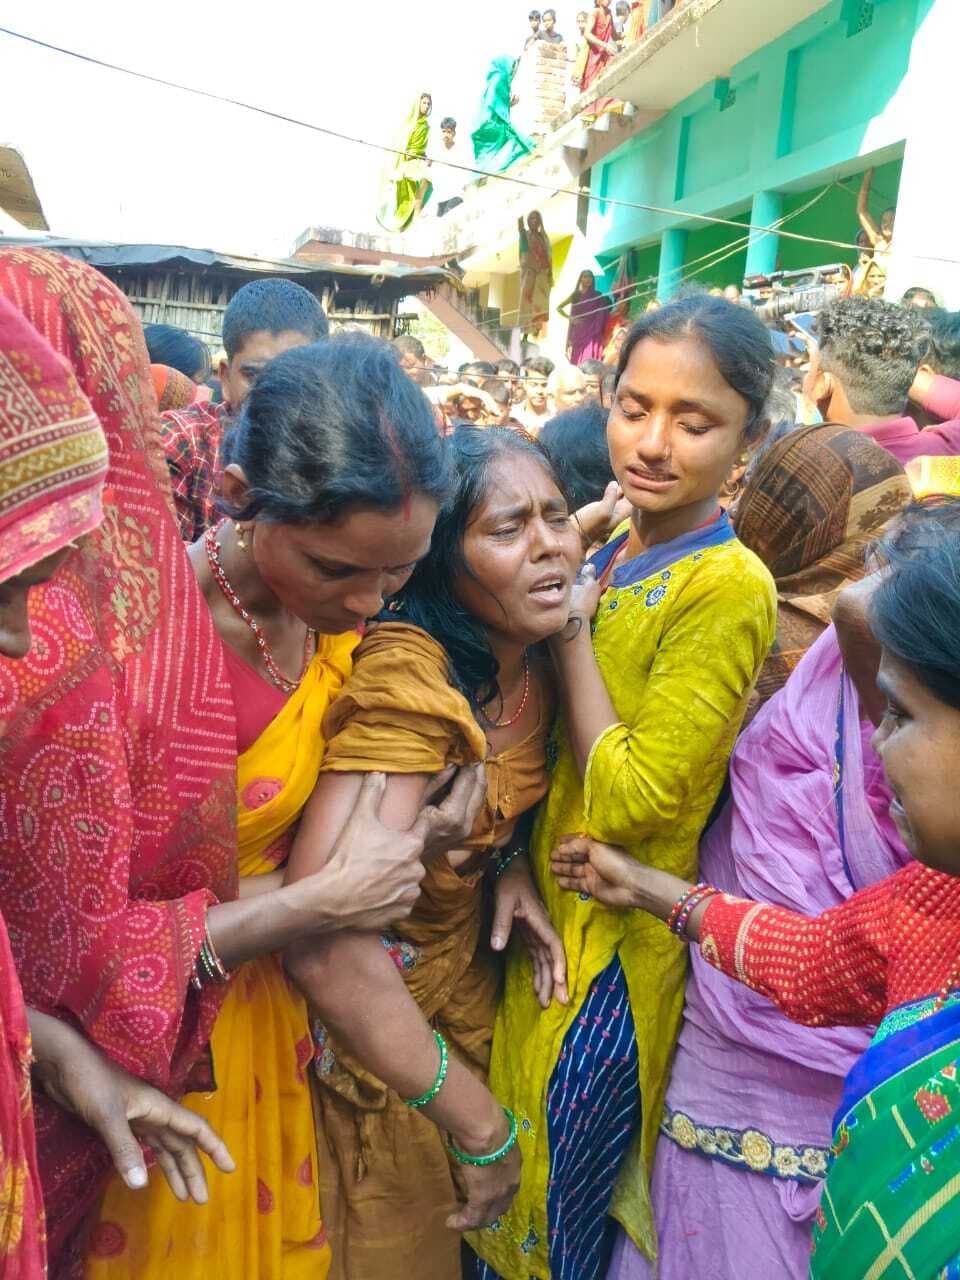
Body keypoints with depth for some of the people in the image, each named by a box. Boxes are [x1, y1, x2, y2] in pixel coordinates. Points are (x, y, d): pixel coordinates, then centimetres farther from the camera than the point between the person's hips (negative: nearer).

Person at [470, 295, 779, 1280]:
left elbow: (624, 802, -25)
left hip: (614, 953, -7)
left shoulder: (729, 589, -21)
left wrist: (570, 621, -19)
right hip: (546, 916, 7)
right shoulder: (608, 558, 2)